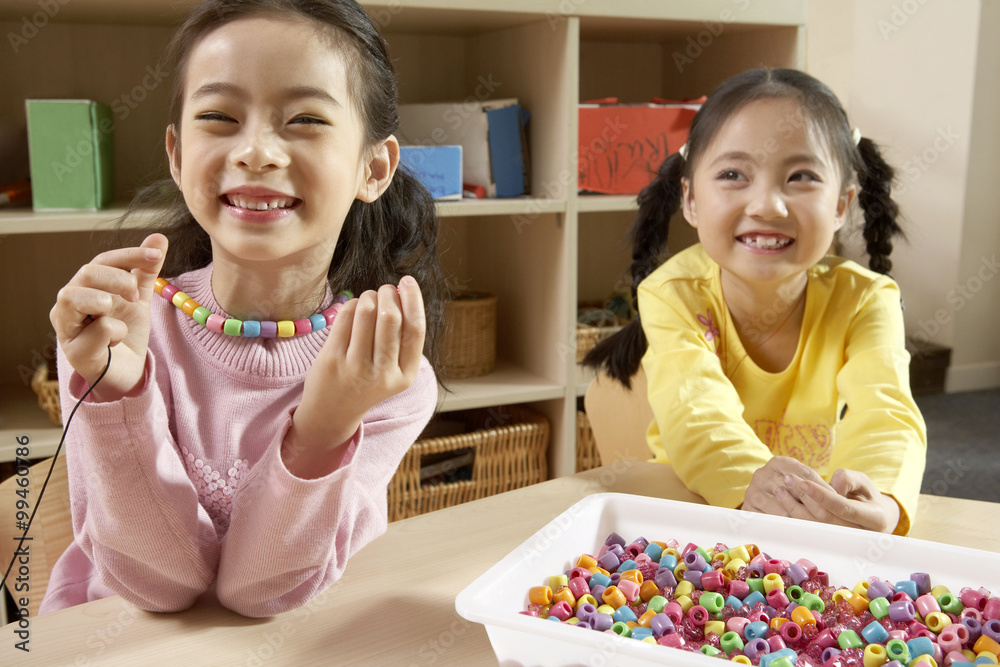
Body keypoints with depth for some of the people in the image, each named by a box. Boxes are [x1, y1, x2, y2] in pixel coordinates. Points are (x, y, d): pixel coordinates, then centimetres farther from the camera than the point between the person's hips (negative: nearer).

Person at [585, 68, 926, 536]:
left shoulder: (864, 300, -11)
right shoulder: (674, 294, -15)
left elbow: (885, 415, -26)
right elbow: (696, 416, -29)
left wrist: (879, 503, -47)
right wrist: (753, 481, -50)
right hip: (685, 512, 1)